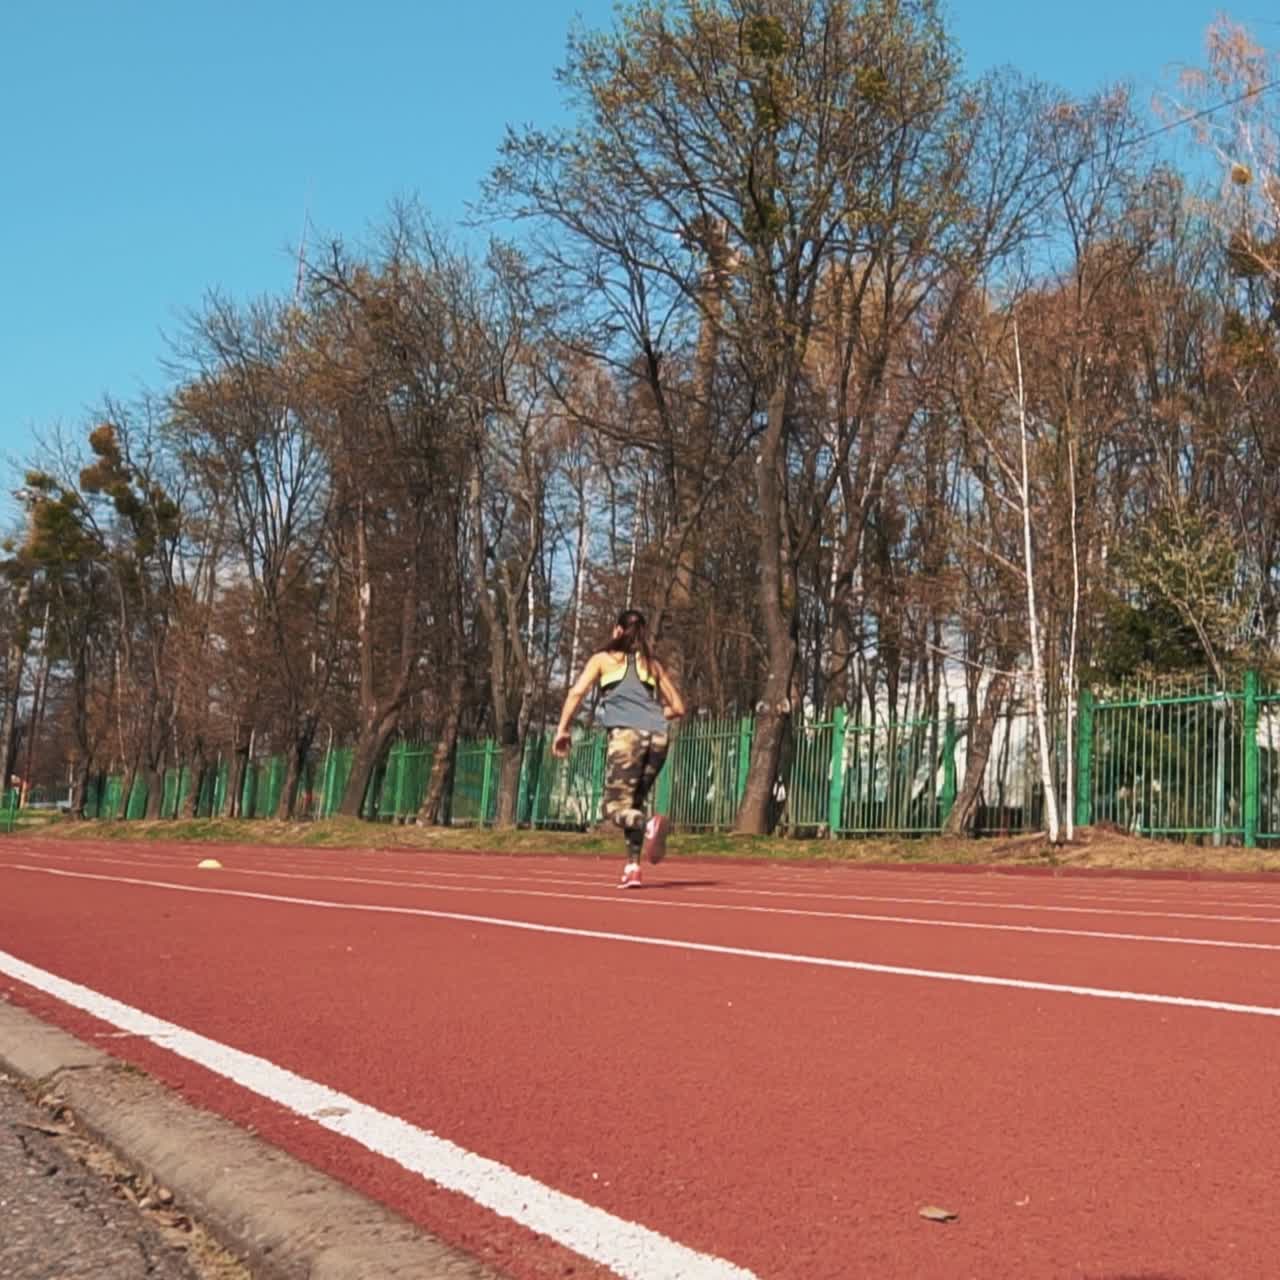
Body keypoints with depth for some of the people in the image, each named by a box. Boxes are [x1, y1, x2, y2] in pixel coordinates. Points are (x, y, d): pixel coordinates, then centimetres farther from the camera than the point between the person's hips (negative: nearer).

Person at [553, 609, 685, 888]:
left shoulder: (603, 659, 16)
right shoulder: (653, 664, 24)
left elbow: (577, 692, 1)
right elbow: (677, 708, 25)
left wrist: (562, 729, 3)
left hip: (626, 733, -4)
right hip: (658, 736, 4)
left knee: (615, 807, -3)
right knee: (633, 803, 16)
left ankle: (649, 826, -35)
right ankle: (632, 867, 5)